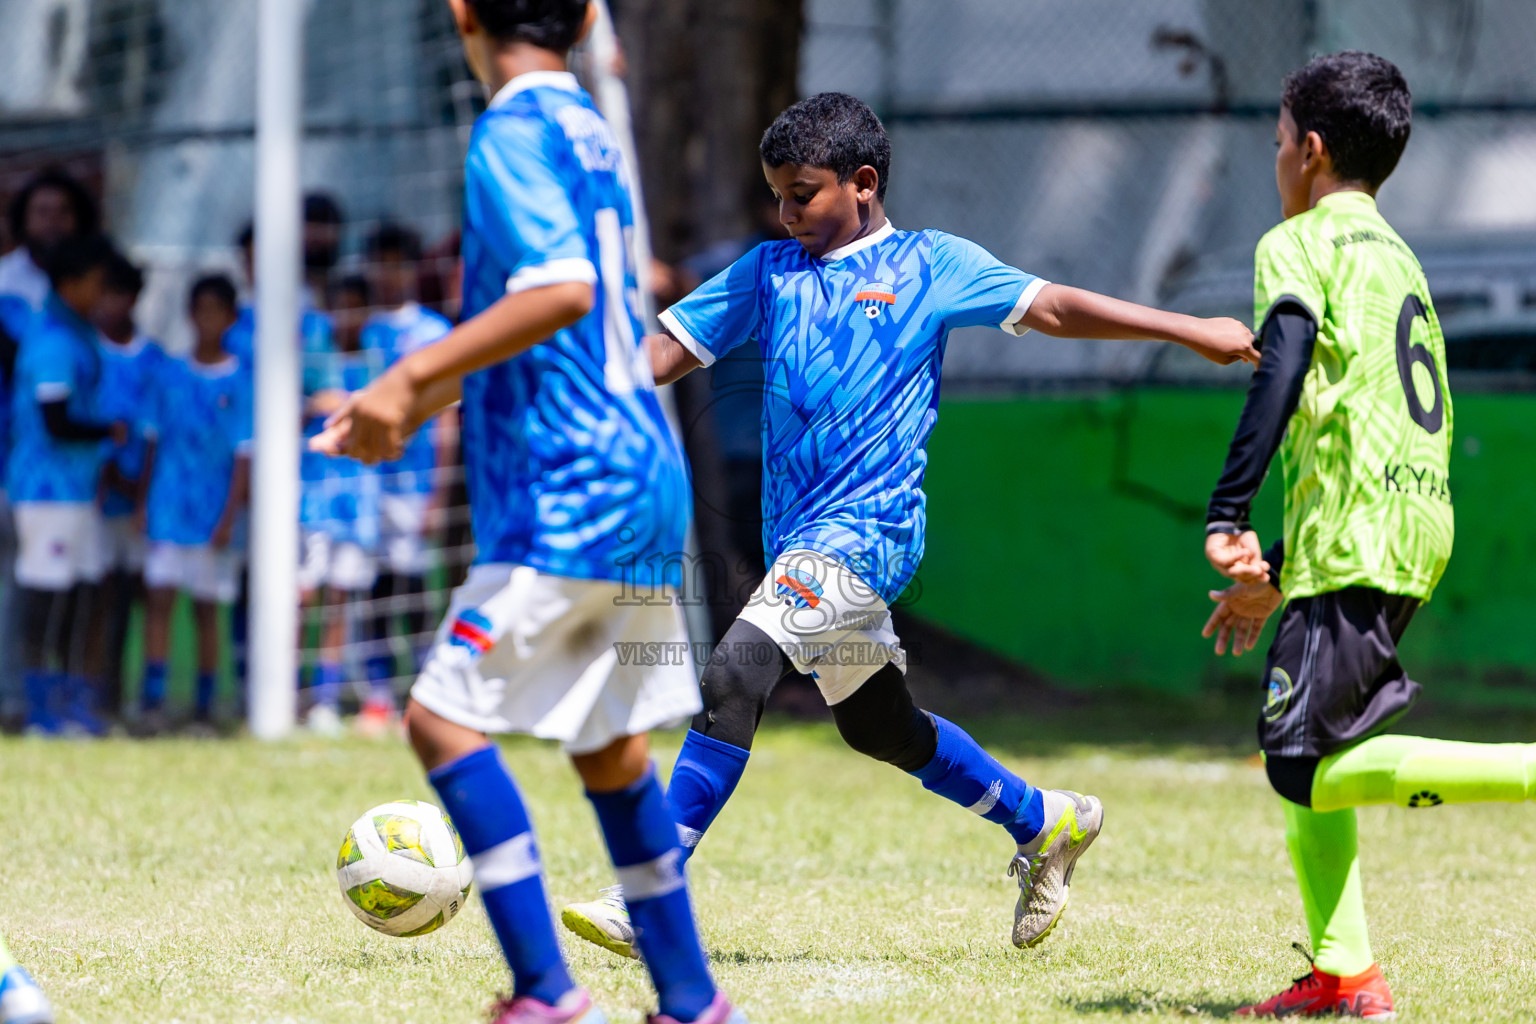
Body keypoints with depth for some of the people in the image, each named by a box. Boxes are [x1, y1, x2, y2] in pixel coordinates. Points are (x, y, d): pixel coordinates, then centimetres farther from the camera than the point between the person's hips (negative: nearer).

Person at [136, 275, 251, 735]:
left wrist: (230, 515, -8)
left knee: (207, 609, 5)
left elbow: (244, 453, -2)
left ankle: (203, 708, 11)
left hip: (214, 512, -1)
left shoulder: (239, 382, 0)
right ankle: (153, 701, -12)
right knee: (160, 597, -9)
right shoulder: (168, 374, 6)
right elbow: (153, 441, 11)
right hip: (168, 504, 1)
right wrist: (142, 501, 6)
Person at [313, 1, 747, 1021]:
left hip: (569, 495, -9)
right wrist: (411, 404, 24)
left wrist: (411, 378, -23)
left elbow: (561, 290, -24)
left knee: (447, 714, -9)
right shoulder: (592, 132, 18)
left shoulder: (515, 132, -11)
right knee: (611, 746, 14)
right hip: (640, 479, 9)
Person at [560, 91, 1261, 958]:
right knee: (877, 725, 17)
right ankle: (1044, 824, 38)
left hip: (866, 530, -7)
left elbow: (1050, 307, 5)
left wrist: (1194, 331, 2)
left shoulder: (930, 265, 3)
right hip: (798, 539, 7)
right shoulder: (767, 273, 14)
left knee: (735, 675, -22)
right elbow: (665, 350, 11)